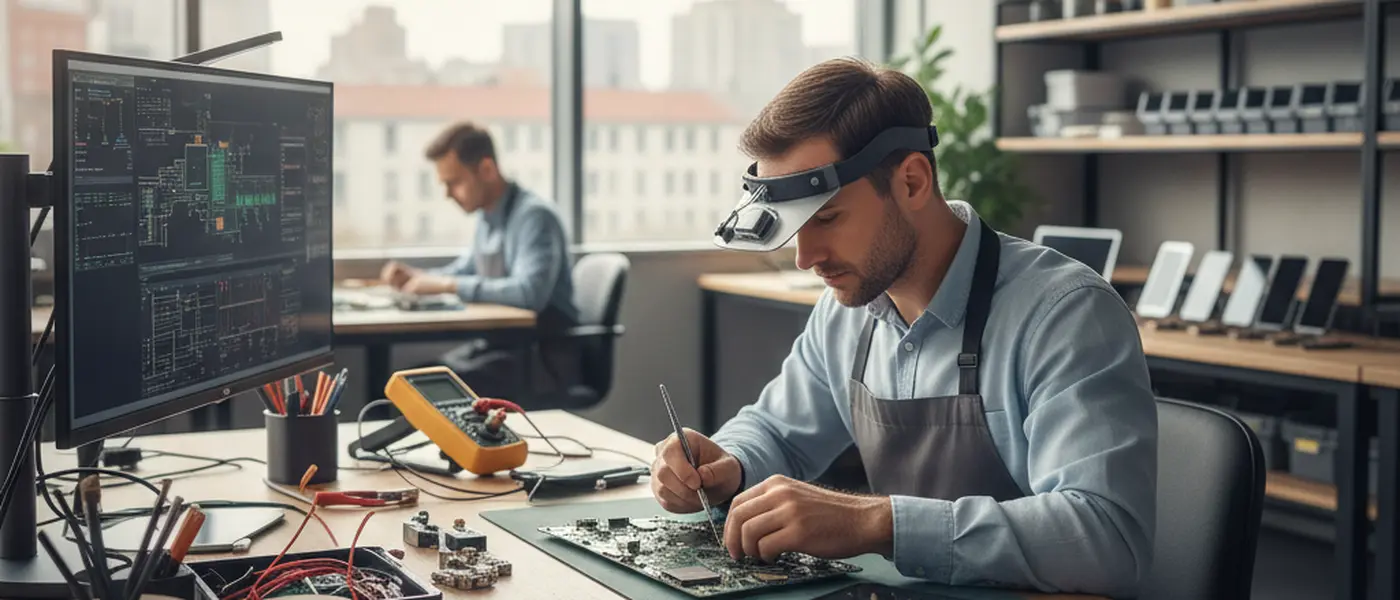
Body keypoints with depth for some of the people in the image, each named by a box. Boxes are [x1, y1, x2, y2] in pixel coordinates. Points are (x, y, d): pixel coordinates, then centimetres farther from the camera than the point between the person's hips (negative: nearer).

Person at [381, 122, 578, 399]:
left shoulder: (533, 215, -17)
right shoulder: (488, 217, 10)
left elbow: (530, 292, -31)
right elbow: (466, 272, 26)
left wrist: (448, 285, -27)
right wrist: (415, 276, 7)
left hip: (544, 359, -8)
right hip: (500, 344, 8)